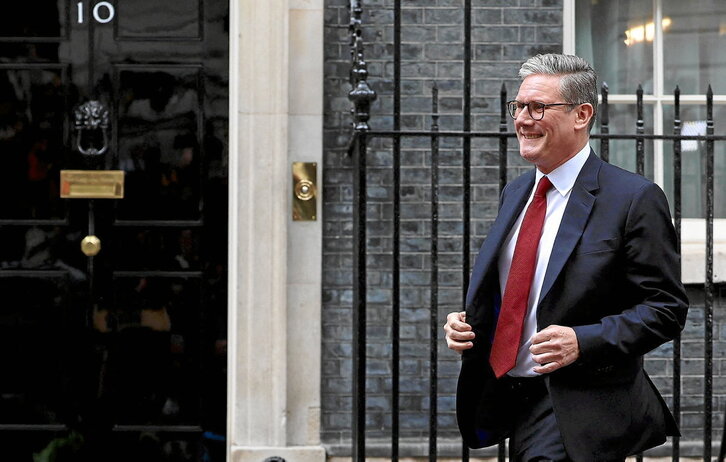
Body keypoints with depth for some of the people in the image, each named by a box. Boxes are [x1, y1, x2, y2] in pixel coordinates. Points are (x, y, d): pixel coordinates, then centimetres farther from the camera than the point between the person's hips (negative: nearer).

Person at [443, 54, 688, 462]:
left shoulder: (635, 198, -9)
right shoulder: (514, 195, 14)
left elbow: (666, 307, -11)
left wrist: (583, 342, -23)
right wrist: (465, 324, 3)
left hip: (579, 409, -7)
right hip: (511, 405, 7)